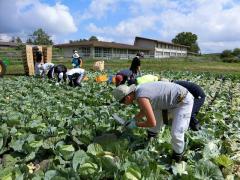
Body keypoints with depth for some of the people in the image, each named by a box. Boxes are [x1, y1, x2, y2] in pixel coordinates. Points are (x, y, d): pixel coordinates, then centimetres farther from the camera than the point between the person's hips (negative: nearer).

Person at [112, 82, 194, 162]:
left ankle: (177, 158, 17)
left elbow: (152, 123, -27)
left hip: (184, 101, -9)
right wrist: (133, 119, 8)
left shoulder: (141, 98, -30)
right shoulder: (139, 89, -1)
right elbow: (145, 110, 17)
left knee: (176, 133, -11)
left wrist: (136, 124, -12)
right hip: (172, 100, 10)